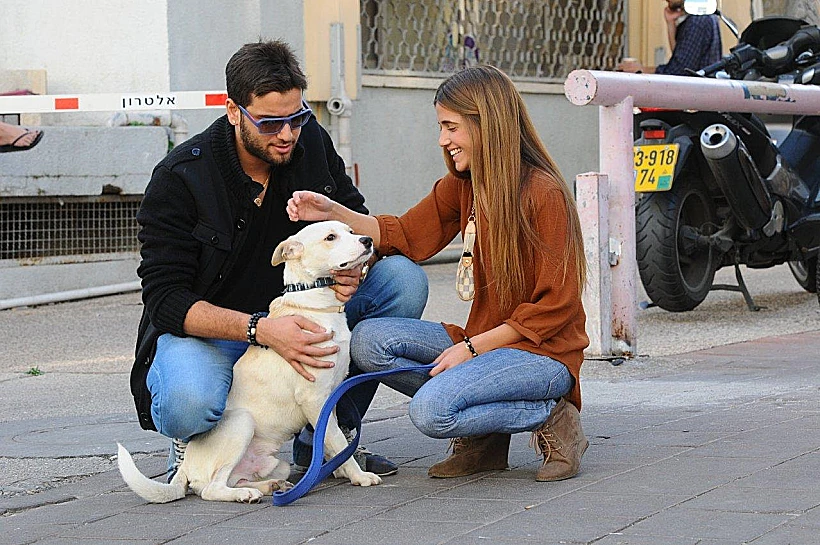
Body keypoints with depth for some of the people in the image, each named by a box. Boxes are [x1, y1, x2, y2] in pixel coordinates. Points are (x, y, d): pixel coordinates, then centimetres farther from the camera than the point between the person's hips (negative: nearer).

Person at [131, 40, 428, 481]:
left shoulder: (311, 142, -5)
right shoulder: (179, 179, -19)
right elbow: (166, 299, -23)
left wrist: (352, 267, -19)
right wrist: (261, 330, -38)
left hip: (299, 317, 6)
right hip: (205, 329, -5)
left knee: (403, 279, -15)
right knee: (188, 403, -40)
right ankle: (191, 440, 2)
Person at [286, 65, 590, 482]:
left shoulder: (543, 193, -16)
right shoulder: (463, 183, 6)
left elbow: (556, 306, -17)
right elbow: (407, 235, 11)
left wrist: (472, 347, -18)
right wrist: (333, 212, -2)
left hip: (543, 351, -8)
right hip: (485, 341, 8)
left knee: (431, 410, -29)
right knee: (368, 341, -8)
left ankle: (551, 419, -6)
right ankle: (483, 439, -2)